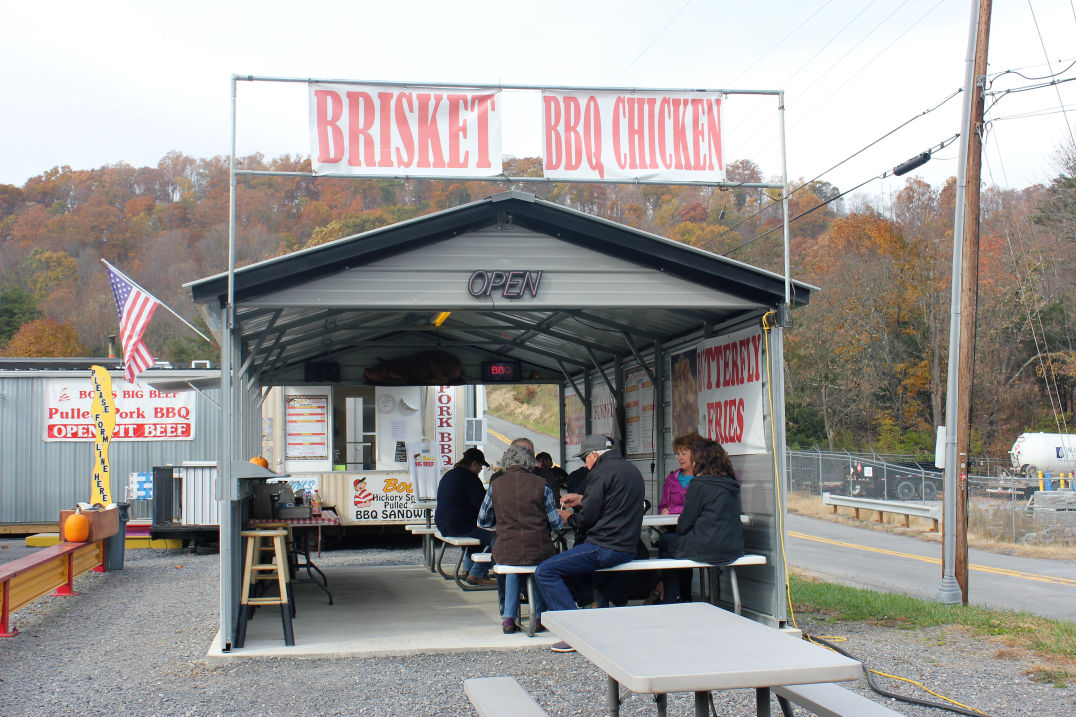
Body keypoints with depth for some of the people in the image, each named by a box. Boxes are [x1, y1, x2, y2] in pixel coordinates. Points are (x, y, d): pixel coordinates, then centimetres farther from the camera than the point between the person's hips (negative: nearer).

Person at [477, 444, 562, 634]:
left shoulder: (496, 486, 0)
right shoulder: (541, 484, -3)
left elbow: (482, 522, 12)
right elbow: (555, 523, 0)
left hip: (506, 553, 1)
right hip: (539, 553, -1)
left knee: (511, 565, 37)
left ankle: (508, 617, 27)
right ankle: (537, 616, 29)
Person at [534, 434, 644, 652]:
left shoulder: (602, 472, -11)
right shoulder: (632, 470, 16)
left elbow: (588, 518, -11)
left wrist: (569, 519, 10)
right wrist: (581, 499, 35)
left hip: (606, 548, -10)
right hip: (628, 548, 10)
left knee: (544, 571, -11)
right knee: (573, 554, 33)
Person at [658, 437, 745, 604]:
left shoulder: (699, 484, -12)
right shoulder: (731, 484, 10)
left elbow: (684, 524, -8)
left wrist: (677, 531, 14)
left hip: (709, 550, -8)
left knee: (665, 542, 16)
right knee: (672, 539, 25)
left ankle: (669, 602, 23)